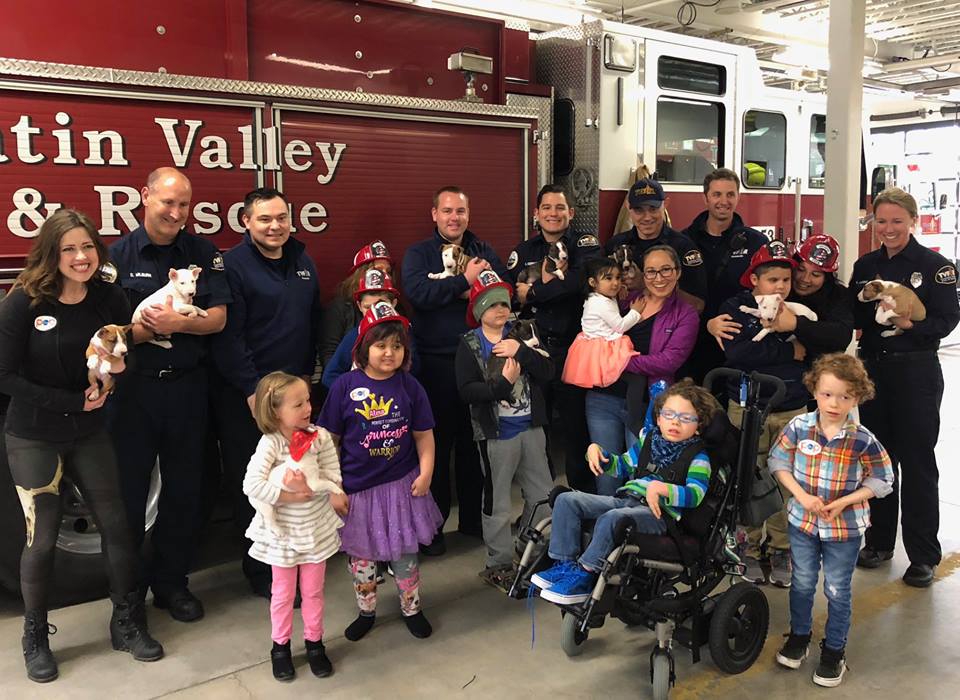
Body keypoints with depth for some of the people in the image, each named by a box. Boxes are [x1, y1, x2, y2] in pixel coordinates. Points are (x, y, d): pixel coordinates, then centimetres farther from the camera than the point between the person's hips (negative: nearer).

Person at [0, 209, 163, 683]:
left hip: (88, 434, 3)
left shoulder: (109, 299, -5)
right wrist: (72, 401, -17)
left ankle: (127, 624, 24)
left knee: (116, 526, 6)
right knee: (42, 540, 5)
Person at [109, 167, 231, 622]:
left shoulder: (203, 253, 5)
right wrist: (148, 327, -23)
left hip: (187, 385, 2)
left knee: (184, 488, 11)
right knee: (128, 490, 6)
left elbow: (218, 317, -2)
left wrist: (179, 323, -19)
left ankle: (171, 581, 27)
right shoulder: (119, 254, -2)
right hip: (133, 386, -2)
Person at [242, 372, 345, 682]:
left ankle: (315, 644, 35)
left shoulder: (320, 436, -10)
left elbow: (333, 479, -8)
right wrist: (292, 497, -27)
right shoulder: (270, 443, -20)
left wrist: (308, 488, -25)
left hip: (317, 528, 2)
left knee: (313, 591, 17)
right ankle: (280, 647, 35)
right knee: (283, 593, 15)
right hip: (284, 531, -2)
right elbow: (252, 485, -30)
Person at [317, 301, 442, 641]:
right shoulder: (345, 386, -10)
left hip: (402, 485, 1)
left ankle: (411, 608, 34)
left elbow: (423, 435, 1)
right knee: (361, 555, 15)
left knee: (404, 553, 13)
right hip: (357, 487, 0)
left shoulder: (409, 386, -5)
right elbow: (330, 439, -5)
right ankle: (366, 612, 37)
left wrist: (425, 473, -8)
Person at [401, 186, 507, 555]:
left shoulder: (483, 250, 14)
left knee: (474, 441, 12)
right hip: (436, 362, -3)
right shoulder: (418, 253, 3)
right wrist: (464, 281, -12)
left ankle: (473, 517, 26)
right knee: (437, 443, 3)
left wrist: (474, 291, -15)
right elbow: (417, 292, -17)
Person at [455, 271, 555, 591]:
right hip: (495, 433, -4)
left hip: (531, 428, 4)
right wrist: (502, 383, -23)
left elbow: (547, 372, -4)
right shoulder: (470, 345, -5)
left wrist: (521, 351, -16)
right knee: (497, 502, 7)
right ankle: (498, 563, 22)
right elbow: (466, 390, -13)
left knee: (542, 495, 14)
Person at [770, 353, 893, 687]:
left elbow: (882, 480, -8)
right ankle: (798, 637, 40)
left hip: (844, 527, -2)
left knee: (837, 592, 12)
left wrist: (843, 502, -18)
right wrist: (802, 496, -15)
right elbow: (778, 462, -3)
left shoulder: (863, 440, -17)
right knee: (802, 584, 18)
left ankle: (834, 651, 31)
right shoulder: (798, 427, -13)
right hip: (802, 521, 2)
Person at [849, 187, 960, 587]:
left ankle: (923, 555, 11)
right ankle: (879, 540, 25)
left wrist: (911, 323, -24)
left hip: (917, 373, -4)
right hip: (873, 369, 4)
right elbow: (851, 320, 7)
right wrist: (867, 303, -12)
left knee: (916, 462, 1)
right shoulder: (865, 266, 9)